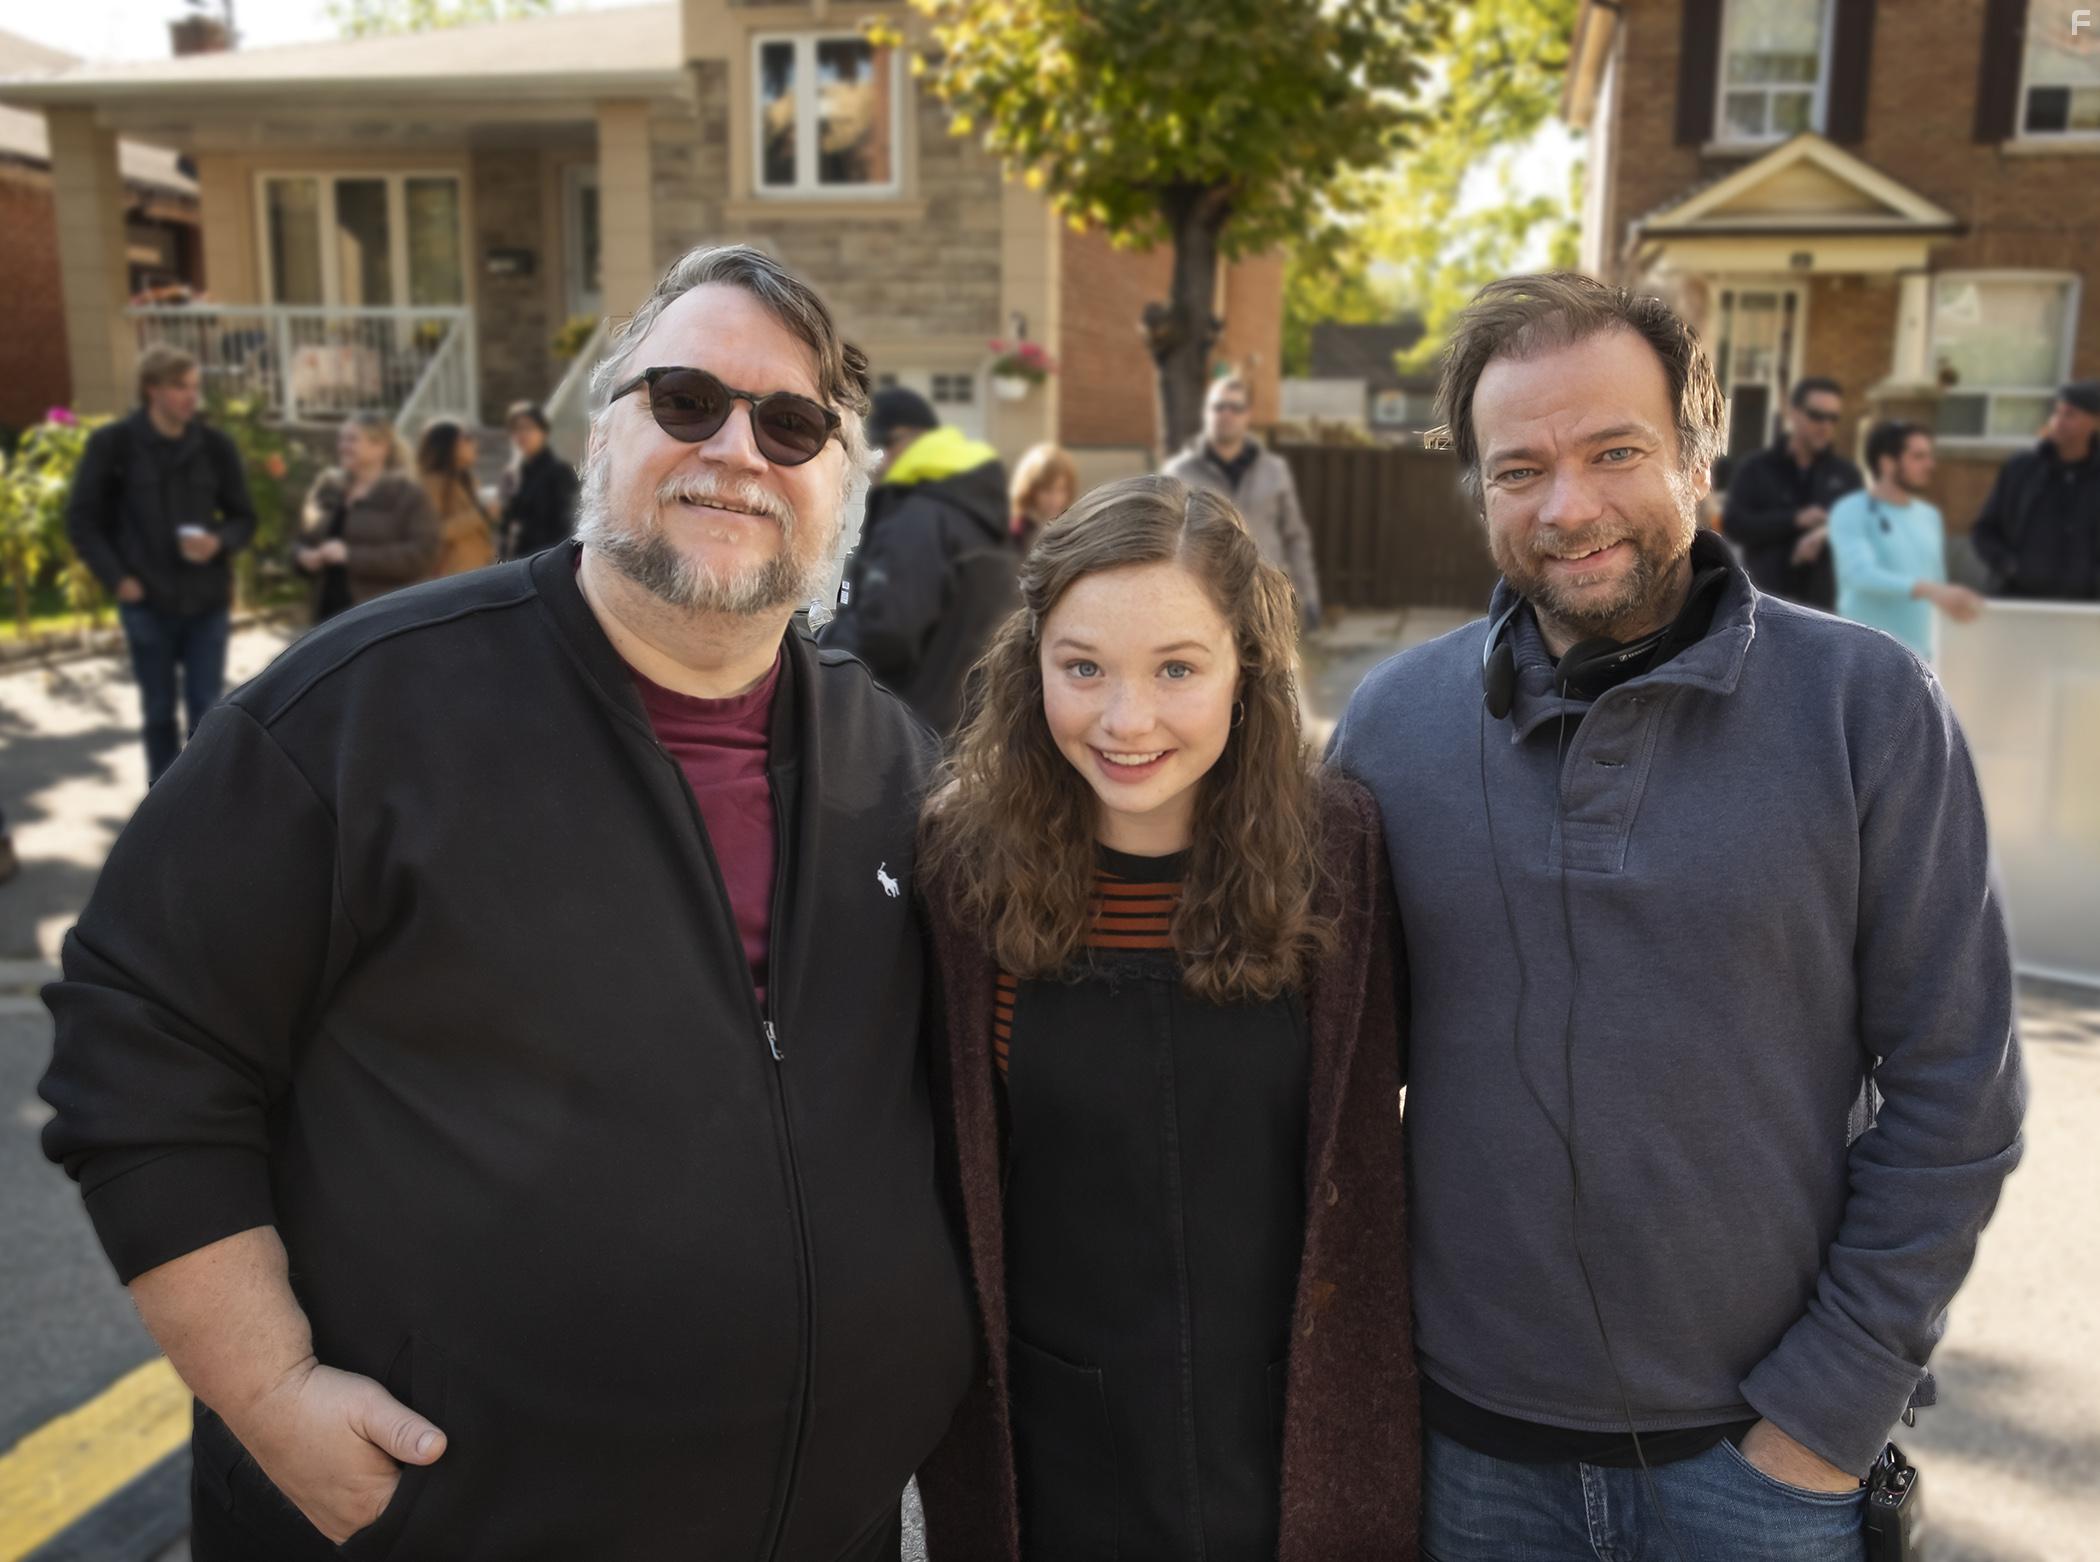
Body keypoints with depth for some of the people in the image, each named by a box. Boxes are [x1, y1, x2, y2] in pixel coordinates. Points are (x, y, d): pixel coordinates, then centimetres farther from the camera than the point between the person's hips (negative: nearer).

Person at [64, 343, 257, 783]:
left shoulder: (215, 445, 1)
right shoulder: (113, 443, -5)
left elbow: (244, 518, 8)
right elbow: (82, 519, 0)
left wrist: (219, 542, -13)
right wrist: (115, 577, -9)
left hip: (208, 602, 1)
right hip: (147, 603, -1)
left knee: (207, 711, 4)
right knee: (159, 711, 10)